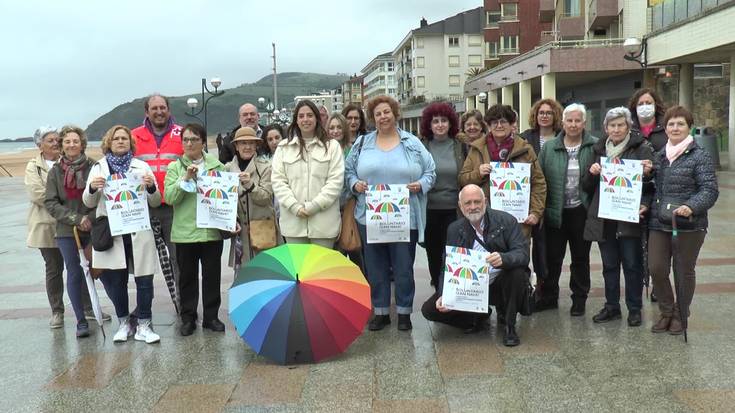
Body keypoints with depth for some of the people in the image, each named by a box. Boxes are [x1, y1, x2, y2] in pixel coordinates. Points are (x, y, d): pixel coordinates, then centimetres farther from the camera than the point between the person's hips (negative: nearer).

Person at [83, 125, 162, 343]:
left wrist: (152, 187, -13)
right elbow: (89, 203, 8)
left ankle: (143, 325, 11)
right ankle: (123, 323, 21)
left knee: (144, 279, 0)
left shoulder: (142, 167, 9)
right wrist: (92, 188, -12)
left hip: (139, 232, 0)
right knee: (115, 280, 5)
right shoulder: (99, 168, 10)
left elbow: (155, 202, 8)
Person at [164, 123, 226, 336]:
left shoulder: (217, 166, 7)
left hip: (213, 229, 1)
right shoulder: (175, 168, 5)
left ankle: (211, 316, 20)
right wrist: (186, 178, -17)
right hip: (185, 231, -1)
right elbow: (170, 197, -7)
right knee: (187, 276, 9)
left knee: (212, 275, 8)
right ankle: (188, 318, 20)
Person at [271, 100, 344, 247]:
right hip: (293, 220, 2)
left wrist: (314, 206, -12)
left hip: (323, 222, -1)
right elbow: (277, 181, 4)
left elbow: (336, 181, -3)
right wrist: (295, 207, -10)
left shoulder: (332, 146, 5)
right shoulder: (283, 147, 11)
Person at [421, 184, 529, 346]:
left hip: (499, 283, -2)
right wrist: (443, 295, -17)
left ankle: (509, 325, -11)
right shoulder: (455, 229, 1)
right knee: (429, 309, -13)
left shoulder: (507, 221, -7)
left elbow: (523, 253, -18)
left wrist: (503, 258, -41)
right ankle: (478, 317, 12)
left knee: (517, 272, -35)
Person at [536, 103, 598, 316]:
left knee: (580, 258, 11)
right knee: (552, 256, 9)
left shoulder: (595, 147, -1)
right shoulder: (549, 147, 3)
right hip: (555, 211, 1)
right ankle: (547, 296, 23)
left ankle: (579, 299, 23)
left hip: (581, 211, -1)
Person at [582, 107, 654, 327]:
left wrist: (645, 204, -22)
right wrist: (591, 173, -7)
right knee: (609, 265, 11)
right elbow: (587, 187, 13)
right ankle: (611, 306, 22)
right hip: (603, 217, 4)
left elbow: (652, 183, -3)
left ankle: (634, 308, 16)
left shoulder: (642, 148, -1)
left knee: (632, 264, 3)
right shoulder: (599, 150, 11)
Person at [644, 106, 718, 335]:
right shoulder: (658, 156, 12)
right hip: (658, 224, 4)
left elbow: (710, 190, -12)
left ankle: (680, 314, 26)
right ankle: (667, 311, 22)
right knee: (656, 269, 0)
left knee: (684, 271, 8)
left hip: (689, 225, -4)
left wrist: (691, 207, -28)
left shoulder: (700, 156, -5)